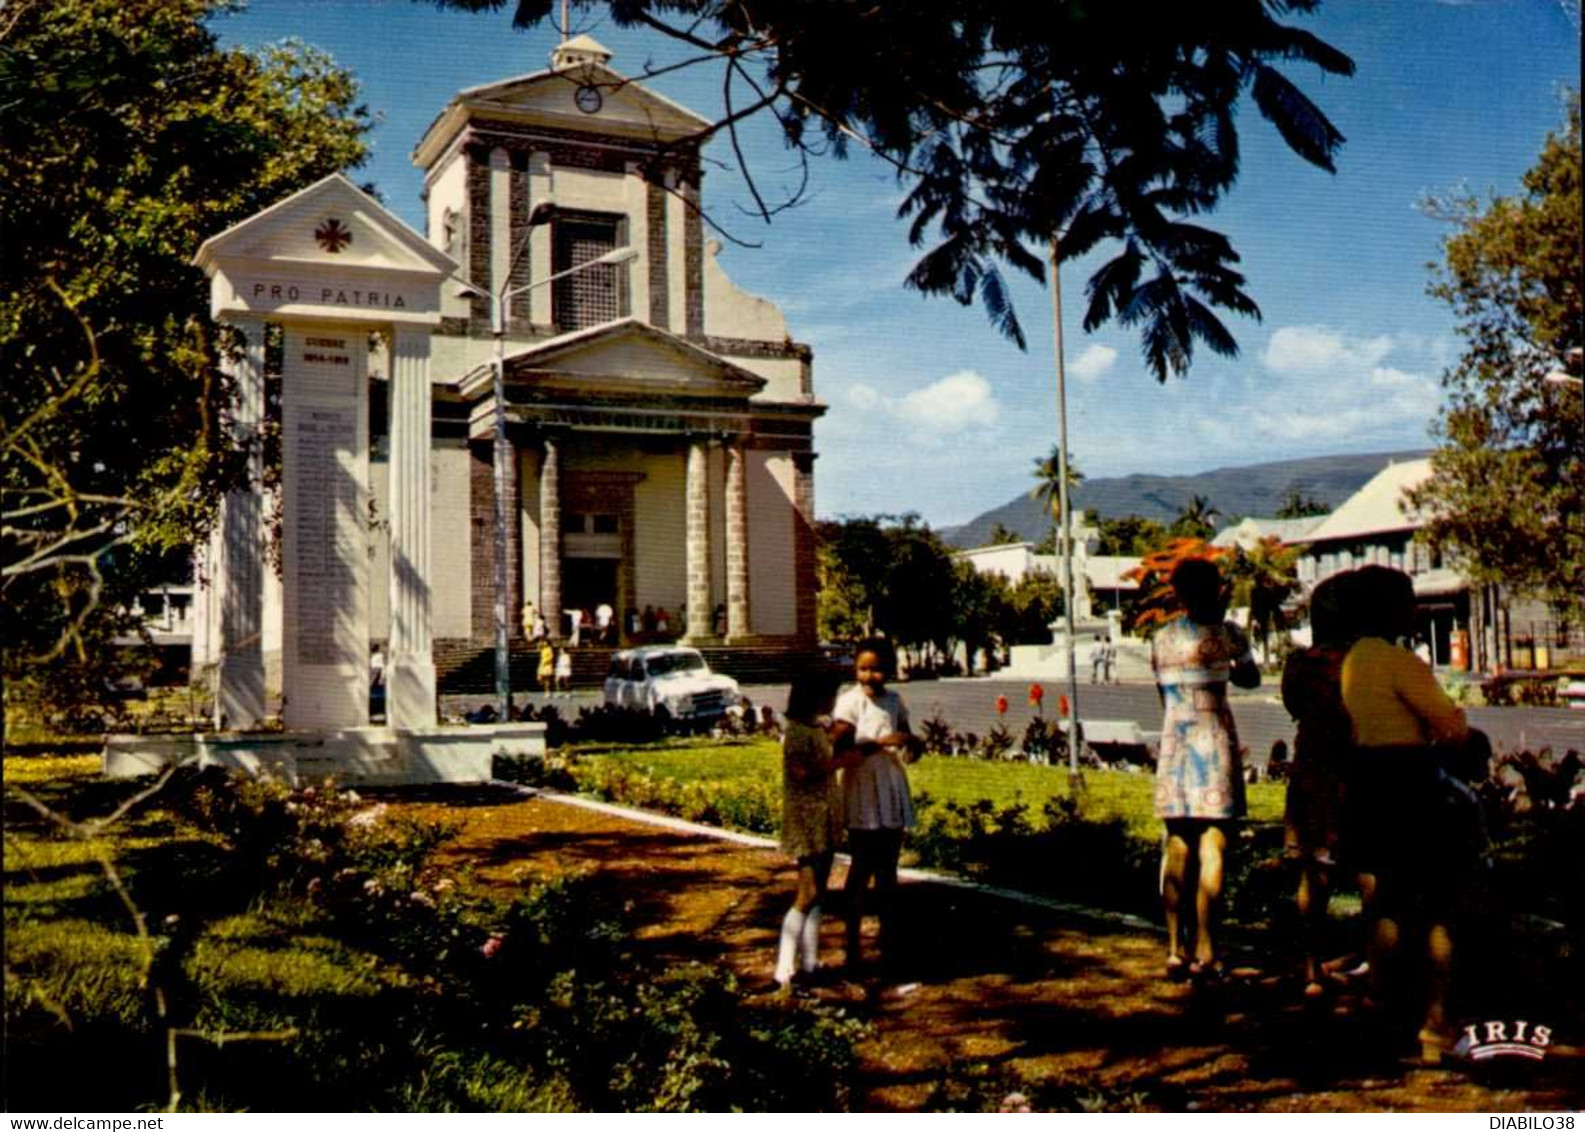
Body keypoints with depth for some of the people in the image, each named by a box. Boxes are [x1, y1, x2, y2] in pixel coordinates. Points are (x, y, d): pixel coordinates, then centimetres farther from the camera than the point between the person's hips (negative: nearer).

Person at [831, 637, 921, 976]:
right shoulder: (849, 701, -8)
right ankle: (853, 944, 5)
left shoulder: (894, 701, 8)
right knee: (862, 868, -2)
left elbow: (908, 751, 16)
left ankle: (888, 941, 20)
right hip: (862, 793, -5)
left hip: (893, 791, 5)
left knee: (887, 868, 11)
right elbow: (840, 750, -19)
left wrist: (912, 744, -7)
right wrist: (880, 743, -27)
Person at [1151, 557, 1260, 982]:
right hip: (1212, 742, -4)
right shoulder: (1225, 633, -3)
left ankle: (1174, 950, 8)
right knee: (1211, 848, -3)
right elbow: (1251, 678, 12)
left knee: (1176, 849, 8)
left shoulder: (1162, 639, 8)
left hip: (1173, 744, 4)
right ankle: (1204, 951, -4)